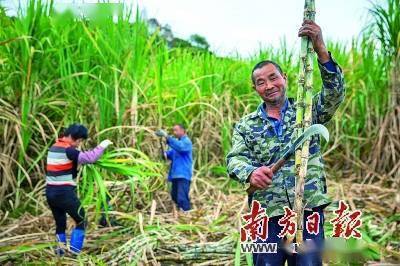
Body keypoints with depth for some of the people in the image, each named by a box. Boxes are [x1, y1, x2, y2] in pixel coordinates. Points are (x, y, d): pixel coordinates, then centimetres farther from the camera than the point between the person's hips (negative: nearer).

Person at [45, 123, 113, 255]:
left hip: (50, 192, 8)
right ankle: (74, 251, 1)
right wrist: (101, 146, -10)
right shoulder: (68, 150, -14)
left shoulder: (54, 148, 13)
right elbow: (89, 158, -22)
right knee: (81, 221, 5)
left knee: (60, 224, 17)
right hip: (64, 193, -8)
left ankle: (61, 251, 16)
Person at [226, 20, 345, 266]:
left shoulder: (307, 111, 10)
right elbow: (235, 159, -2)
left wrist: (320, 50, -21)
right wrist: (250, 172, -27)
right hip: (267, 215, 1)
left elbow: (335, 93, -7)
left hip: (309, 211, 0)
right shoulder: (246, 126, 11)